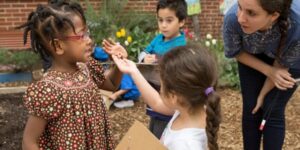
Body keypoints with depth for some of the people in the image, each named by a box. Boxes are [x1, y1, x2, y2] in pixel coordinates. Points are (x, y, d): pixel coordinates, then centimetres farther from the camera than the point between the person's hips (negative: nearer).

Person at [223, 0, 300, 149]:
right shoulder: (232, 18, -38)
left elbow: (283, 64, -20)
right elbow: (236, 53, -14)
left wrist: (263, 94, -8)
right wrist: (269, 71, -22)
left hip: (288, 58, -1)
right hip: (251, 56, 2)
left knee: (272, 111, -4)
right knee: (251, 109, 2)